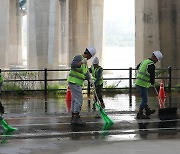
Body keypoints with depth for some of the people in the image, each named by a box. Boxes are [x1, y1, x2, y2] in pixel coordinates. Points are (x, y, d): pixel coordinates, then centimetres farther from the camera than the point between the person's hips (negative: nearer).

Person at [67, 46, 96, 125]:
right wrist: (81, 62, -43)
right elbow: (72, 65, -29)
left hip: (77, 83, 10)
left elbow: (86, 73, 9)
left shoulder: (84, 62, 17)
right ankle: (76, 118, -15)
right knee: (79, 99, -13)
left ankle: (73, 118, 15)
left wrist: (90, 79, -8)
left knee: (75, 100, 11)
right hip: (74, 82, -10)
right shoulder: (78, 57, -12)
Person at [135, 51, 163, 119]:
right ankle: (139, 114, 0)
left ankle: (148, 111, 33)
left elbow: (137, 67, 31)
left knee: (144, 98, 20)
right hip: (143, 84, -9)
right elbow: (152, 75, -15)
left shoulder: (144, 61, 13)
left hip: (137, 83, 9)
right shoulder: (151, 65, -15)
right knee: (144, 99, -2)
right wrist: (152, 83, 4)